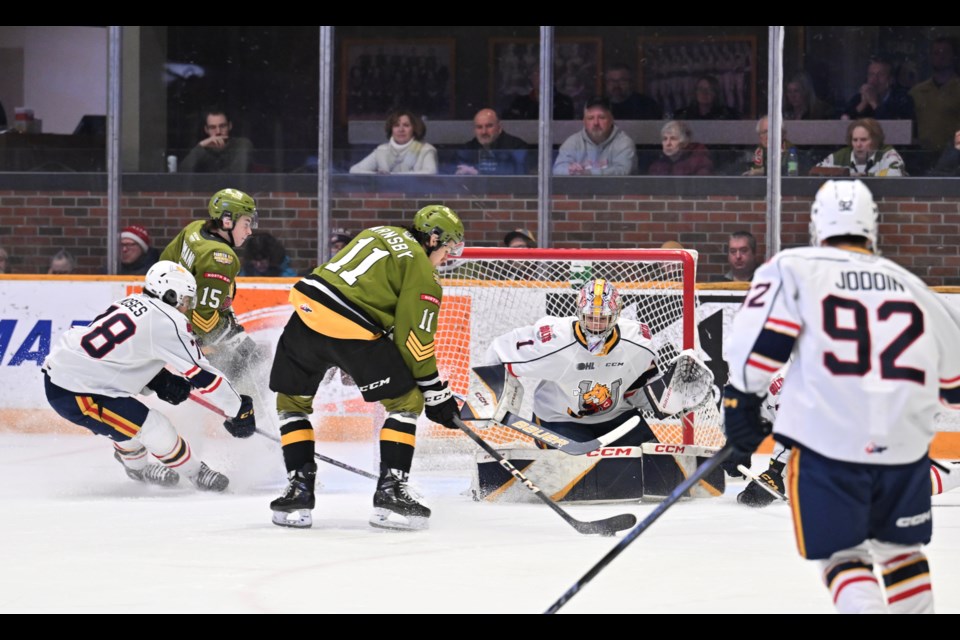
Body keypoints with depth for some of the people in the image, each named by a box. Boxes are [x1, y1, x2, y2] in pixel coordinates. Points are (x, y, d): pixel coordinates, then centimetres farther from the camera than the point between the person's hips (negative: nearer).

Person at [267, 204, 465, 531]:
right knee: (407, 400, 11)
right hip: (351, 331, -6)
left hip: (307, 308, 6)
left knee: (292, 400, 24)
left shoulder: (378, 233, 25)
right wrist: (437, 394, 10)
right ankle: (390, 489, 3)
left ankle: (299, 488, 17)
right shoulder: (423, 274, 5)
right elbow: (416, 341, 1)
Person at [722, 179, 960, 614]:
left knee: (842, 555, 6)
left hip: (828, 443, -3)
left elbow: (759, 333, -10)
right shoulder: (910, 286, 16)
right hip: (905, 444, 3)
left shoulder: (793, 269, 4)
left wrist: (741, 398, 0)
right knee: (898, 547, 23)